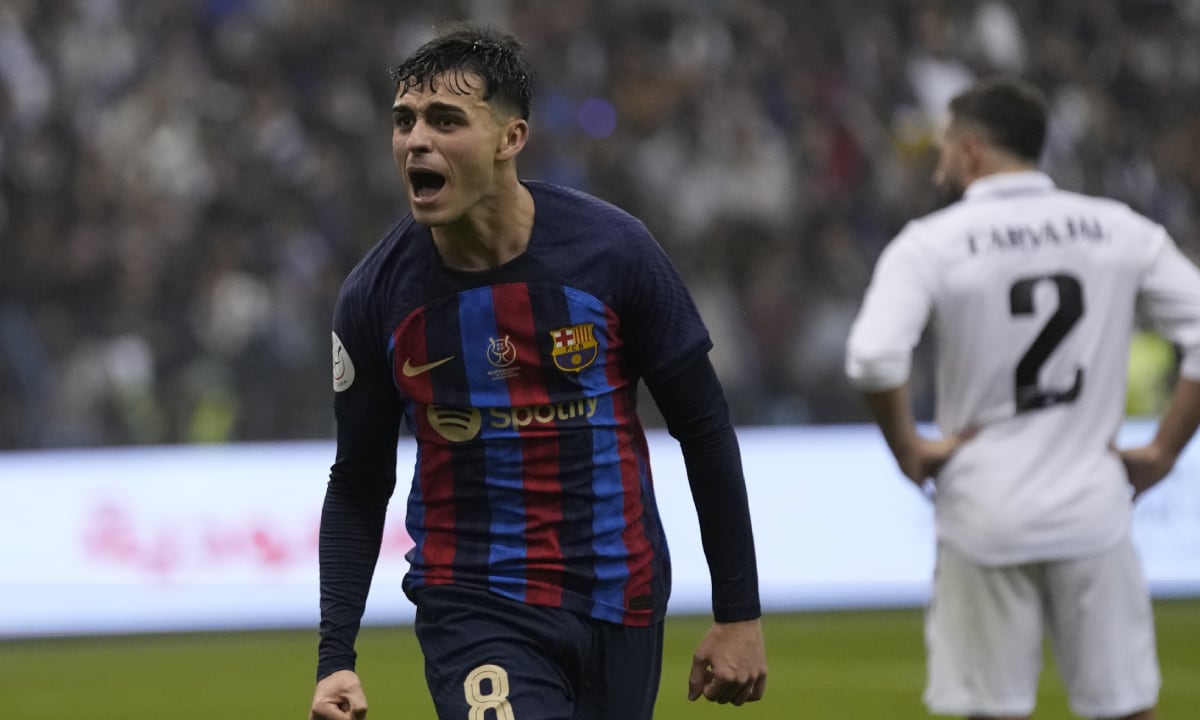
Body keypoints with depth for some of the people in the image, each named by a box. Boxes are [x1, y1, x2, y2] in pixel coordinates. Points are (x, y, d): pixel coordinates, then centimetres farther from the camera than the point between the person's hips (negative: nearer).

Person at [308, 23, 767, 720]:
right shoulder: (377, 295, -7)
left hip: (620, 608, 1)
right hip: (472, 606, -1)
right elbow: (357, 487, 5)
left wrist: (738, 612, 1)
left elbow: (704, 428, 0)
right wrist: (335, 656, -4)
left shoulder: (613, 250, -9)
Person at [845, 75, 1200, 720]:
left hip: (984, 517, -2)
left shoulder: (930, 243, -5)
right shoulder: (1121, 230, 4)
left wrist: (907, 449, -5)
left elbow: (873, 359, -19)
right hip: (1093, 512, 2)